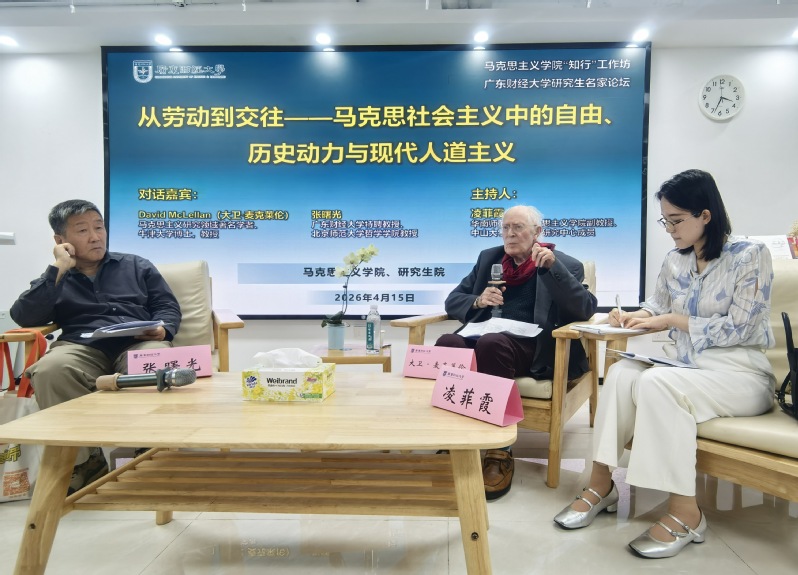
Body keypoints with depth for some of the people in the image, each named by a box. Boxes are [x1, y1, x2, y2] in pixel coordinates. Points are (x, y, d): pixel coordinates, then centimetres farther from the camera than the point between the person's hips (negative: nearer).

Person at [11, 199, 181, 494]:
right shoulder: (54, 278, 25)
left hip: (138, 345, -1)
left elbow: (169, 308, 16)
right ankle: (85, 461, -18)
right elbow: (24, 317, 6)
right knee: (49, 370, -35)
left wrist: (162, 330, -7)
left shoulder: (137, 266, 25)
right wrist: (58, 269, 4)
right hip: (82, 348, 1)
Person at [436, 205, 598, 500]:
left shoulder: (565, 264, 6)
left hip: (534, 349, -3)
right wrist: (478, 301, -4)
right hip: (487, 339, 4)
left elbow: (586, 310, -10)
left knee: (491, 343, -36)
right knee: (448, 343, -30)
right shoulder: (488, 257, 19)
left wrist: (552, 266, -19)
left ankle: (500, 451, -27)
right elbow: (453, 300, 19)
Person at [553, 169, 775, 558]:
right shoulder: (674, 261, 10)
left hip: (740, 372, -5)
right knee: (621, 372, -24)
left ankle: (685, 512, -23)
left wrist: (674, 320, -14)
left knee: (657, 384, -33)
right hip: (685, 363, 6)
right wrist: (634, 318, -5)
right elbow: (657, 307, 18)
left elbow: (739, 327, -13)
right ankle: (600, 484, -20)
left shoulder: (750, 255, -7)